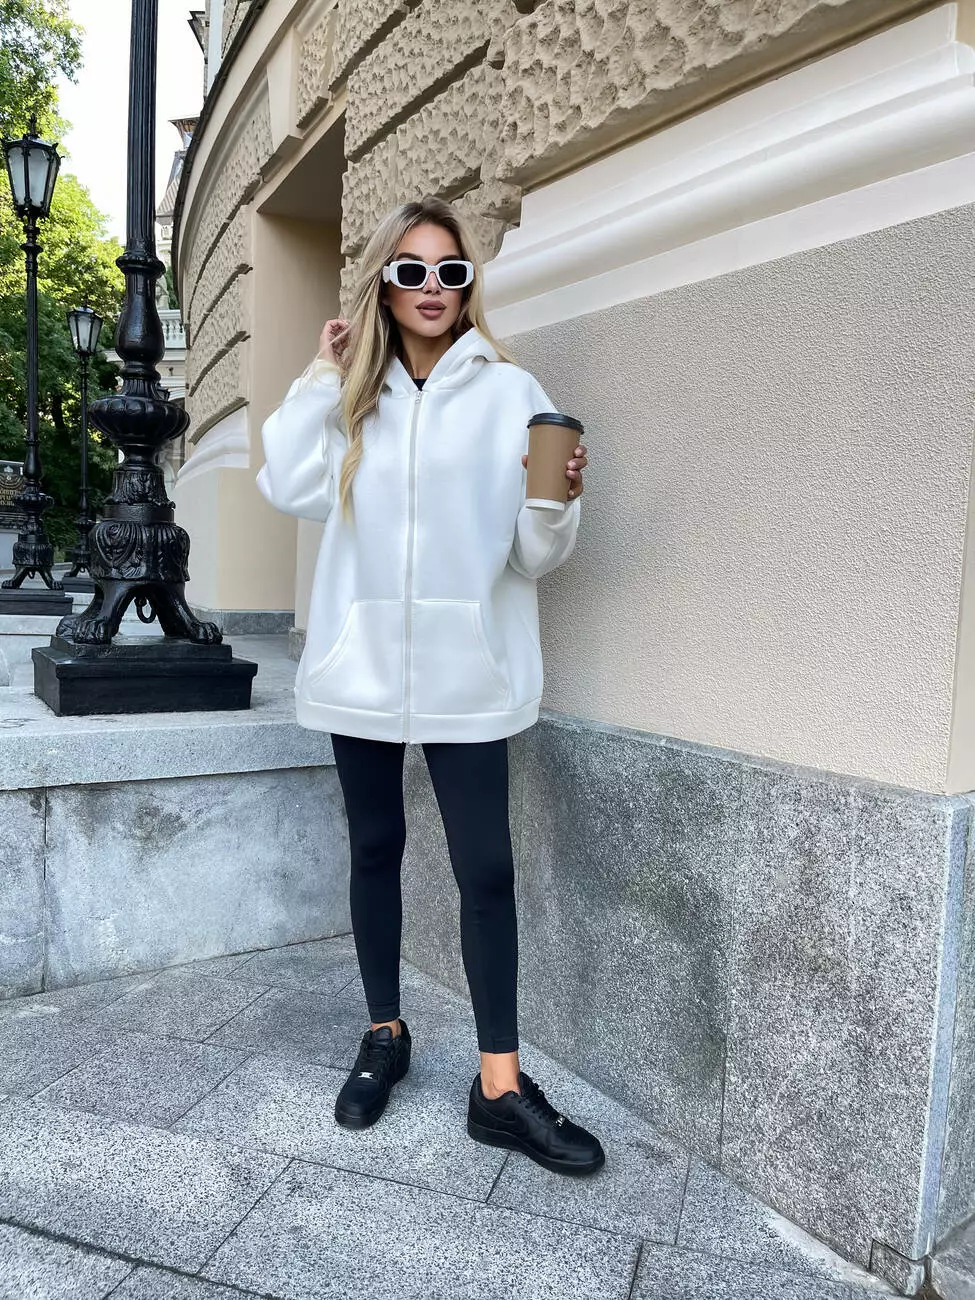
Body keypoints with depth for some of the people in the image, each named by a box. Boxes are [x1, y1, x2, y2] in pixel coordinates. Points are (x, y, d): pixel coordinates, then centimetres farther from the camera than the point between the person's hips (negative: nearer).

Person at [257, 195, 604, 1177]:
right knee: (375, 849, 13)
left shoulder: (508, 390, 1)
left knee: (485, 868, -2)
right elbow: (291, 489, -6)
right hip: (362, 661, 3)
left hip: (466, 667, -3)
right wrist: (322, 377, -2)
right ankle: (384, 1034, 32)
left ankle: (500, 1086, 11)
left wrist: (557, 499, -24)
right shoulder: (352, 394, 11)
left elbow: (536, 553, -3)